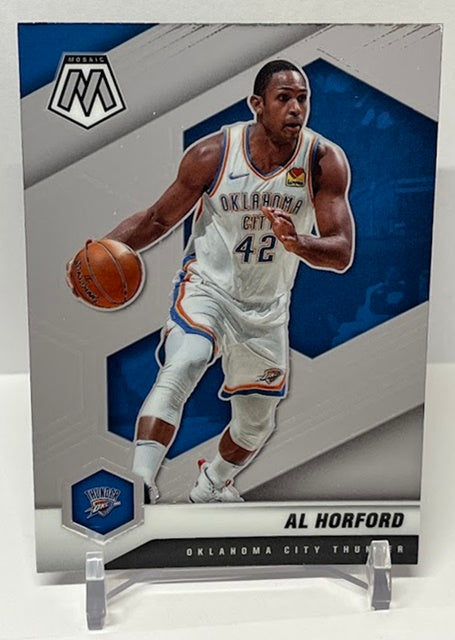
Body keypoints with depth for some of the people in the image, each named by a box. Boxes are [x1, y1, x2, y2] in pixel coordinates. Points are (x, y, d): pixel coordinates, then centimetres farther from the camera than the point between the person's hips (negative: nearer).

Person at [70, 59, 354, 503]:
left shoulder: (325, 161, -13)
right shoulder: (212, 154, -15)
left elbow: (342, 254, -17)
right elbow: (159, 219, -4)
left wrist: (297, 242, -39)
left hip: (267, 308, 3)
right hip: (206, 287, -2)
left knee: (257, 425, 17)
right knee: (179, 370, -36)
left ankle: (209, 487, 47)